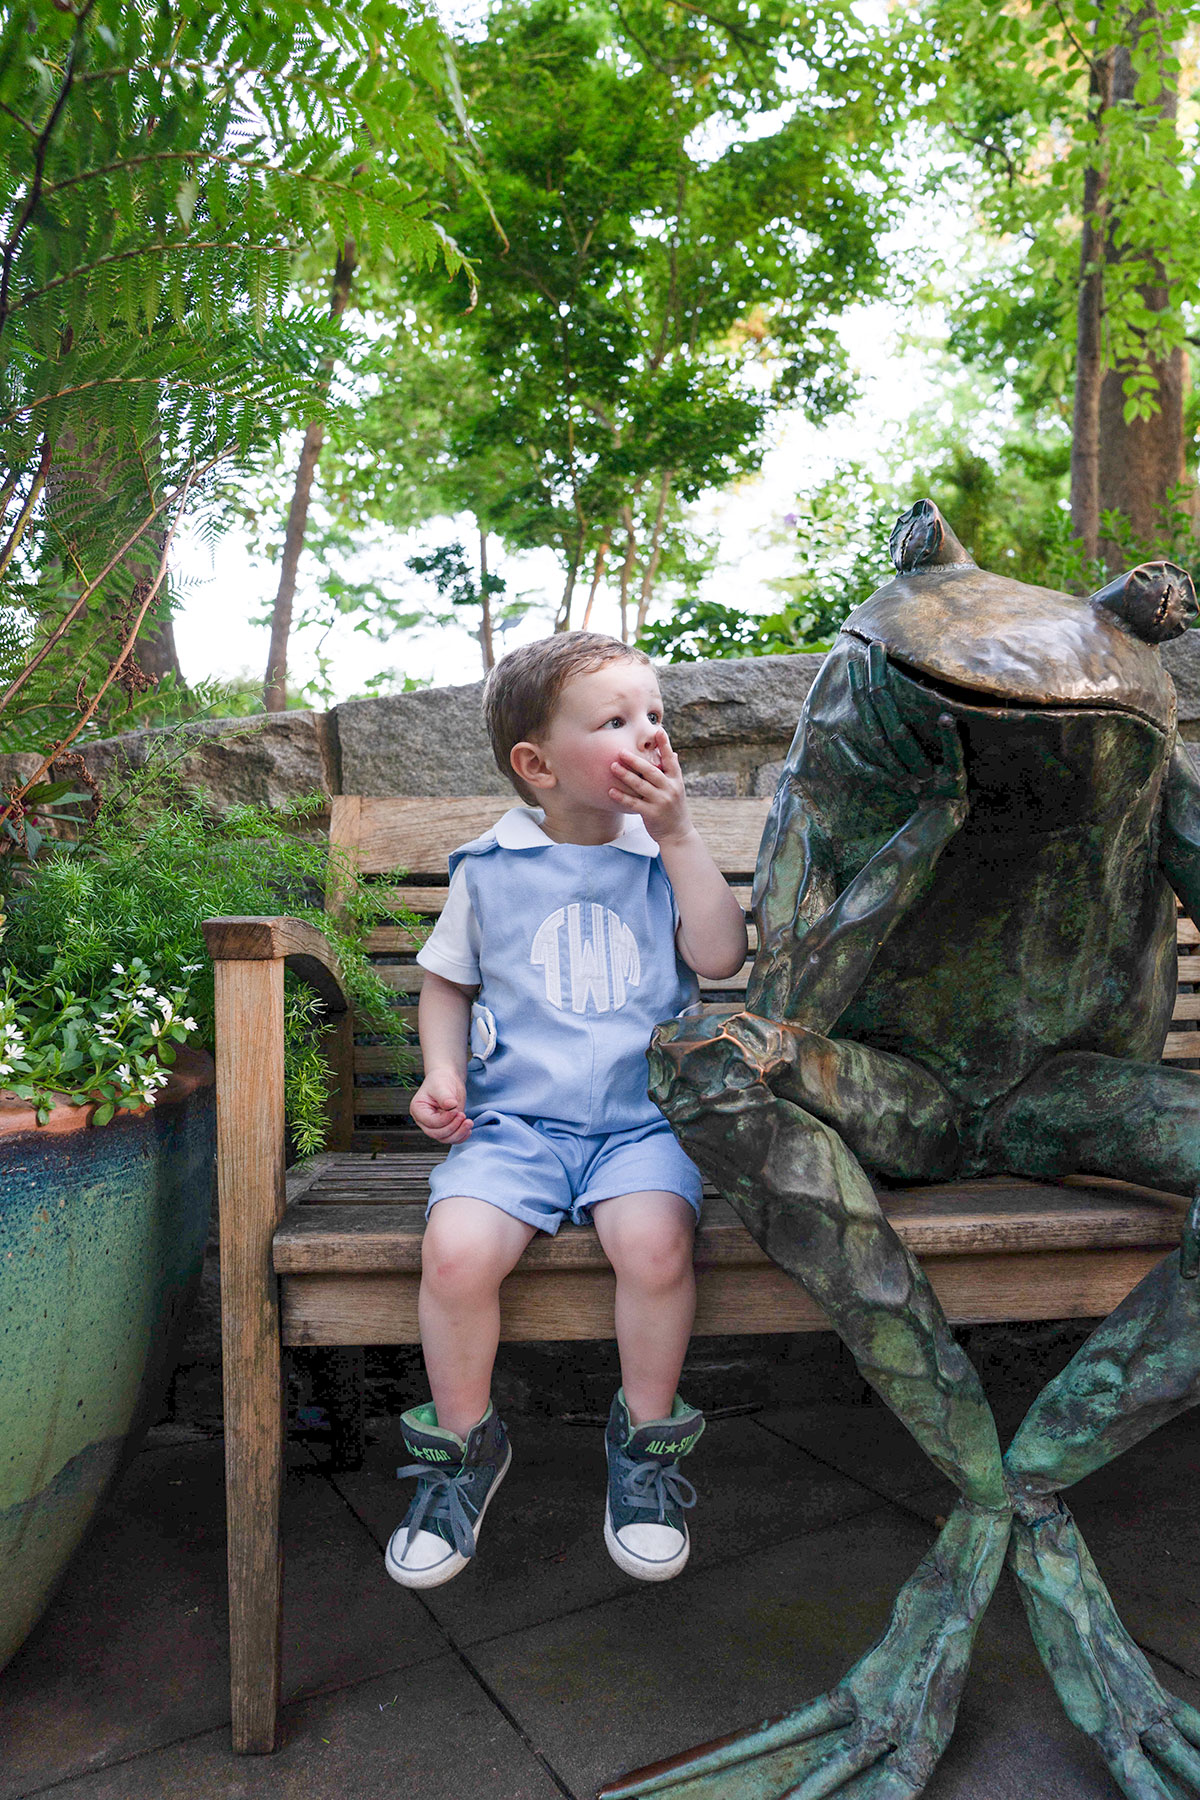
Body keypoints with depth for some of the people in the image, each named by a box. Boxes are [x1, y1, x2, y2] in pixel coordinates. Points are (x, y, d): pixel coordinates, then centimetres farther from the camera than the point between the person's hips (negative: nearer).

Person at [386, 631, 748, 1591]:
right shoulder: (490, 867, 6)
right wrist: (442, 1072, 1)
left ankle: (645, 1441, 1)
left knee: (654, 1240, -29)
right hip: (513, 1117, 0)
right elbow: (448, 980, 18)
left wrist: (678, 835, -11)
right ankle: (464, 1443, 5)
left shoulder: (666, 855, 7)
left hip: (642, 1117, 0)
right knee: (456, 1247, -25)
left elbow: (723, 955, -8)